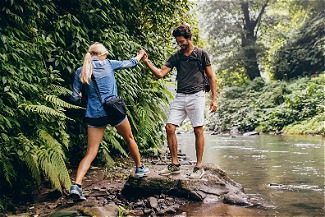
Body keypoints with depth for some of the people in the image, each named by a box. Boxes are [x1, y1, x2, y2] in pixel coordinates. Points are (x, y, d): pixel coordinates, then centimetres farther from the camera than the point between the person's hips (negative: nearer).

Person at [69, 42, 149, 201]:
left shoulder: (80, 72, 4)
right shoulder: (108, 64, 1)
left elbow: (75, 97, 4)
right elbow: (129, 63, 16)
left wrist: (81, 94, 27)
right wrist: (140, 56, 36)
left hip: (94, 115, 2)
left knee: (90, 153, 2)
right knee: (129, 138, 24)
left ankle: (76, 185, -14)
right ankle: (139, 168, 40)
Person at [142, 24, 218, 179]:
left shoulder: (201, 54, 2)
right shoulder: (176, 57, 11)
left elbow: (211, 77, 4)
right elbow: (160, 73, 4)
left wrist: (214, 98, -1)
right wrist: (147, 63, -11)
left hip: (196, 96, -4)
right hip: (179, 97, 4)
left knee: (198, 131, -2)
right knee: (170, 128, -3)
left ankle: (199, 167, 9)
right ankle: (175, 164, 9)